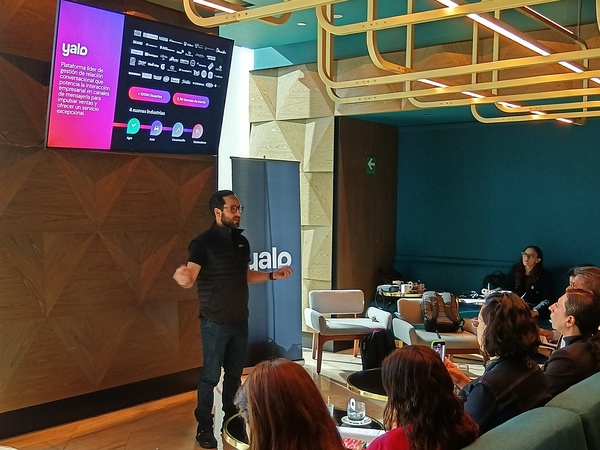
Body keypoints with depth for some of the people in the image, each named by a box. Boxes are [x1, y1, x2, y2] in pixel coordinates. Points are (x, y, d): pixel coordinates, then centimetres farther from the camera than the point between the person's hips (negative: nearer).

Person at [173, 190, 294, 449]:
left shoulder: (242, 242, 8)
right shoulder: (203, 242, -14)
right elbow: (189, 279, -22)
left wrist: (272, 275, 14)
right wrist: (182, 278, -45)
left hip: (240, 321, 6)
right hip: (215, 323, -6)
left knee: (235, 374, 15)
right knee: (210, 376, 1)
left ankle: (232, 420, 29)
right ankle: (204, 428, 13)